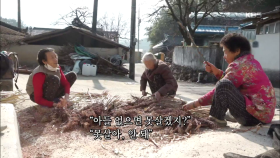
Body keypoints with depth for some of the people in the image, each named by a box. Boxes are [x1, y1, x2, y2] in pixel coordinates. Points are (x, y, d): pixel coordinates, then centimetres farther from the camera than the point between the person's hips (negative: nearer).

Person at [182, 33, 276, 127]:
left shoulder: (239, 65, -16)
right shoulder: (250, 60, 13)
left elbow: (223, 86, -17)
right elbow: (229, 80, 17)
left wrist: (196, 103, -12)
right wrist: (216, 71, 3)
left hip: (256, 114, -10)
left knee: (224, 85, -25)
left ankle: (217, 119, -10)